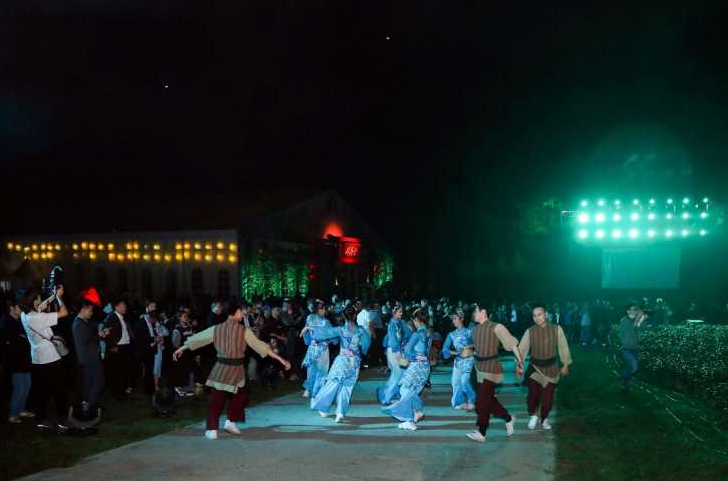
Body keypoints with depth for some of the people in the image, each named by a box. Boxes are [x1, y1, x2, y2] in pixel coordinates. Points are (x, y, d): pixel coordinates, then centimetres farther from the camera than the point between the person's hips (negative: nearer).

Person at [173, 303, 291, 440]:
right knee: (240, 394, 22)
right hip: (236, 369, -2)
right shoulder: (244, 331, -6)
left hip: (220, 368, 2)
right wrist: (280, 359, 0)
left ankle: (212, 429, 9)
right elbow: (260, 346, -5)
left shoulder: (216, 329, 3)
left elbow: (197, 338, 14)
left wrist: (180, 349, 29)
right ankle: (231, 421, 18)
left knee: (215, 400, 11)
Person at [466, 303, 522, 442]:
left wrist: (519, 359, -1)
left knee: (482, 401, -9)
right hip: (480, 368, 7)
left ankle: (480, 432, -3)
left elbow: (512, 343, -6)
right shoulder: (475, 329, 8)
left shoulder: (496, 327, -13)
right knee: (489, 399, 12)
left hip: (491, 368, -7)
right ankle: (509, 419, 32)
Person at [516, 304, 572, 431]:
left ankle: (544, 419, 30)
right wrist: (518, 366, -12)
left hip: (551, 368, 0)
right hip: (535, 368, 0)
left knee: (548, 398, 5)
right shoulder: (529, 331, -9)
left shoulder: (556, 329, -10)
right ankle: (533, 415, 26)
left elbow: (563, 347, -1)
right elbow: (522, 349, -6)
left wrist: (565, 365, 3)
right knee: (533, 395, -3)